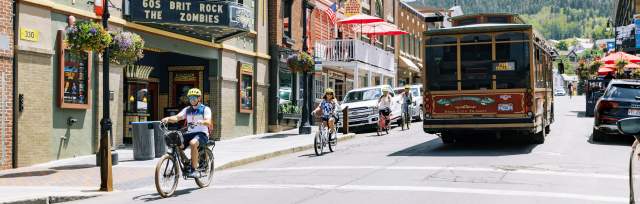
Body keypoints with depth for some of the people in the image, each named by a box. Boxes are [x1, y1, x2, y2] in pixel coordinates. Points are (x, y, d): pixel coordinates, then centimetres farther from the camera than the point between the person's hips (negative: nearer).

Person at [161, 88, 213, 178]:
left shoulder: (205, 109, 1)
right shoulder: (187, 110, 14)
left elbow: (208, 122, -16)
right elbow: (177, 117, 0)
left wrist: (201, 122, -38)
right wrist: (168, 118, -21)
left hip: (202, 134, -5)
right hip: (190, 133, 5)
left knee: (193, 143, -37)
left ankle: (193, 170, -29)